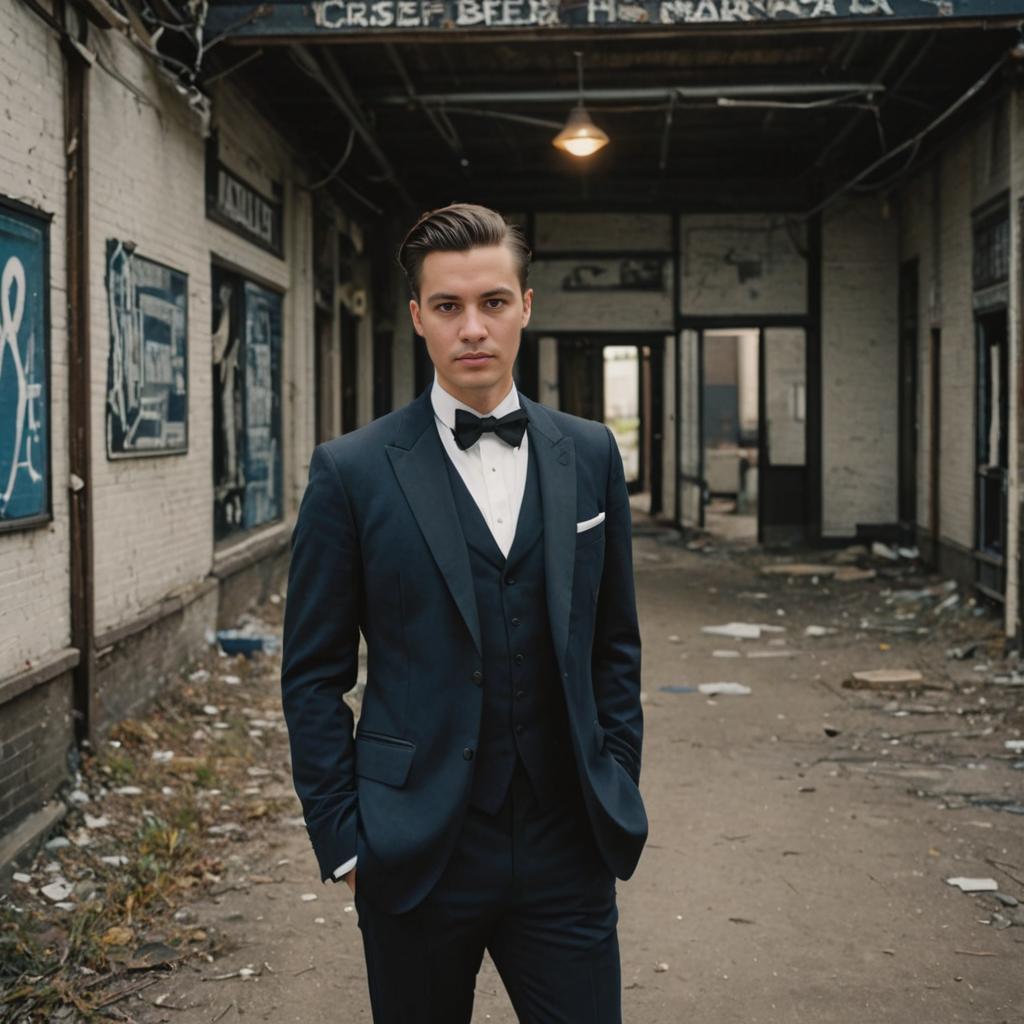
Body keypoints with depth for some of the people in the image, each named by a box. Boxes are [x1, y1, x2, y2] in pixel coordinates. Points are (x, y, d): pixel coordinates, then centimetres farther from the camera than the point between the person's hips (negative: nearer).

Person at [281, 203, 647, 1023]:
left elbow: (614, 643, 11)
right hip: (417, 859, -2)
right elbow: (314, 675, -2)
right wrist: (342, 839, -5)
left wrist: (619, 795, 7)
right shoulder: (353, 473, -5)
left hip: (568, 853, 2)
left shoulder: (590, 456, 5)